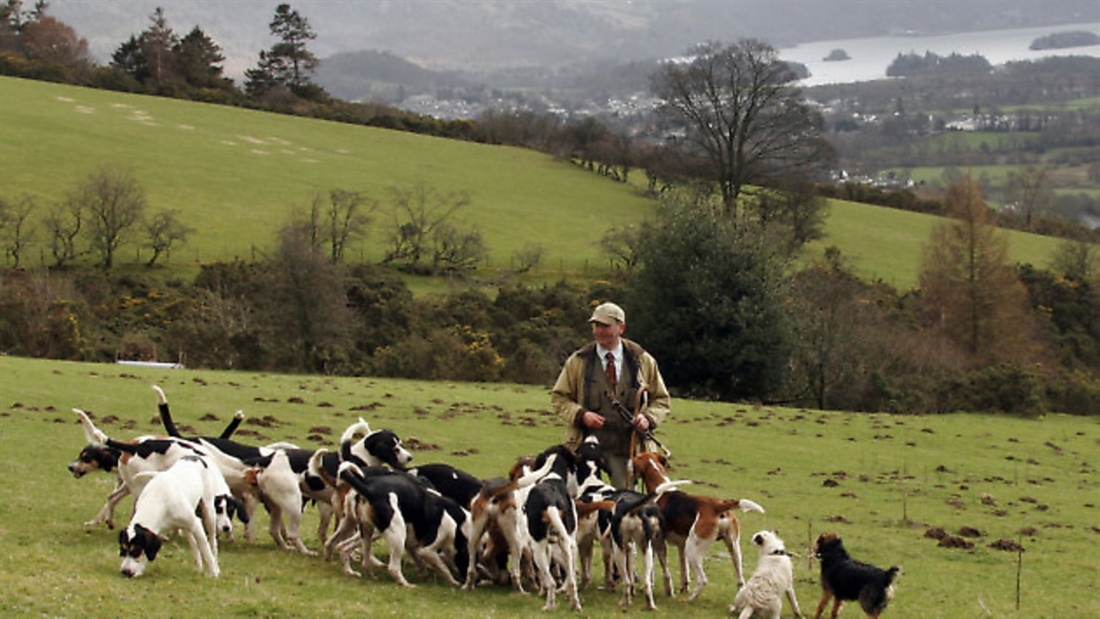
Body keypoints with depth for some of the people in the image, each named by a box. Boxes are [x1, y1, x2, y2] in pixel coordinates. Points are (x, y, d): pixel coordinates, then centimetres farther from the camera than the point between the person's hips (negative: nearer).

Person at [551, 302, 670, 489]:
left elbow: (661, 399, 15)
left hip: (628, 447, 0)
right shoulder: (578, 361, 7)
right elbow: (559, 397, 10)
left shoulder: (643, 361, 8)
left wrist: (649, 418, -7)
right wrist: (581, 414, -9)